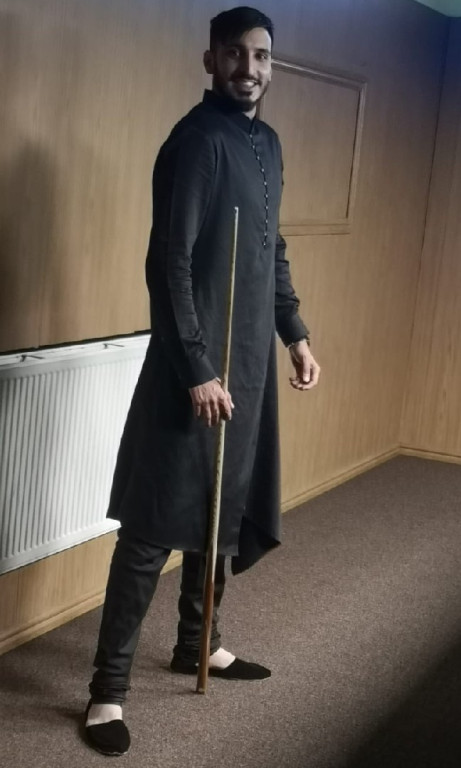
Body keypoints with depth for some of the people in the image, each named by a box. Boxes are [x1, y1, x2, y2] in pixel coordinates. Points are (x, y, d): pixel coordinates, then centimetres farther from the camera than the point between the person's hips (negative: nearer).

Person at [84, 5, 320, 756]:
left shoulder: (268, 142, 13)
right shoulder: (196, 141, -13)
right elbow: (168, 265, -19)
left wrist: (295, 334, 18)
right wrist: (197, 370, -22)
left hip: (250, 361, 8)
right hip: (197, 365, -8)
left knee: (228, 512, 17)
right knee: (157, 524, -5)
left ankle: (197, 643, 34)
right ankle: (109, 686, 4)